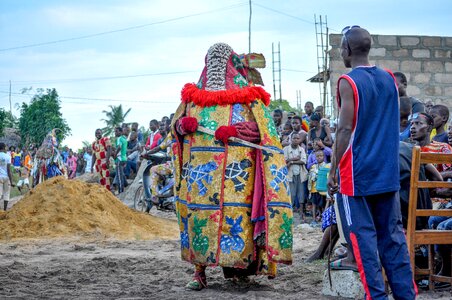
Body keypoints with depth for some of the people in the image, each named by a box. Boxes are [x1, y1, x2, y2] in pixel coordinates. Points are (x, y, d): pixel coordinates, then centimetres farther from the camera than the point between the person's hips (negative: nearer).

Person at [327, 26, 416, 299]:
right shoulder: (389, 79, 9)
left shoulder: (348, 82, -10)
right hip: (388, 173, 6)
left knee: (363, 235, -1)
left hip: (357, 173, -6)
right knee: (392, 234, 10)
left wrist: (333, 169, -8)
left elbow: (345, 129, -14)